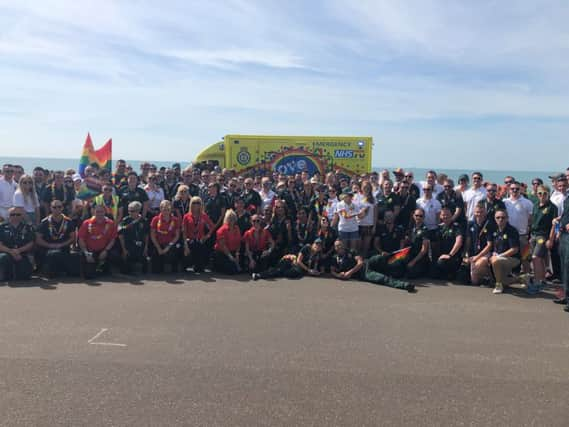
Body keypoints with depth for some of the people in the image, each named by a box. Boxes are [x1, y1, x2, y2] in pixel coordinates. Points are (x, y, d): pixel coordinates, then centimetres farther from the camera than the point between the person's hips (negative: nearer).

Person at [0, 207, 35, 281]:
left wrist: (19, 250, -15)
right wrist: (11, 251, -18)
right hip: (6, 253, 0)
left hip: (22, 256, 1)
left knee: (25, 274, -22)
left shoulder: (27, 228, 8)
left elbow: (31, 244, 1)